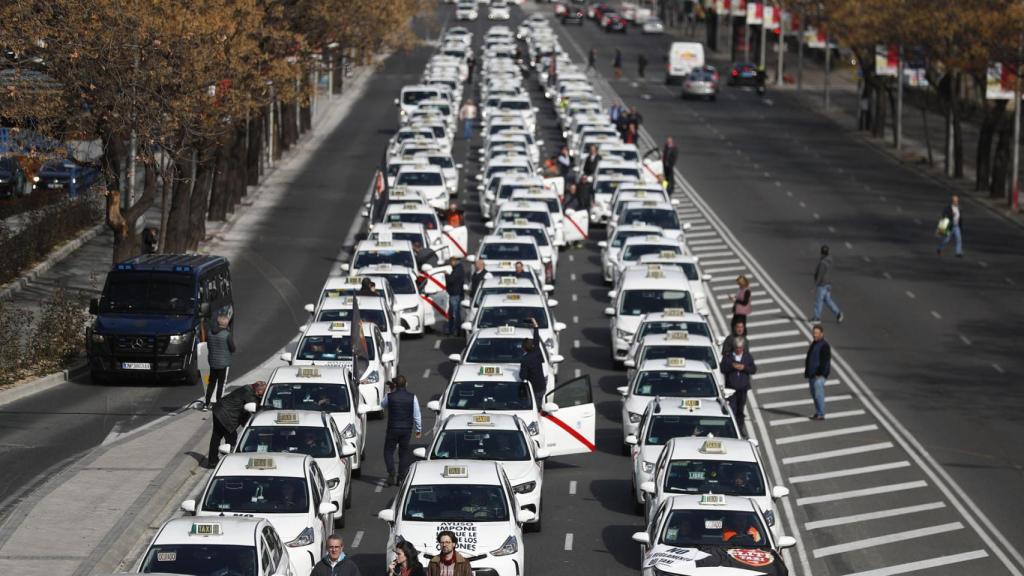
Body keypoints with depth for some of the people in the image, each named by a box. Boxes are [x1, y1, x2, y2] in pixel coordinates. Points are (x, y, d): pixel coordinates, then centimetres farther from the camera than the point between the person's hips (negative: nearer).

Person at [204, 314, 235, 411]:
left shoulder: (210, 332, -1)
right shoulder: (227, 334, -16)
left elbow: (208, 346, 7)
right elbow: (232, 349, -10)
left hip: (212, 361, 5)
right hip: (224, 362, -5)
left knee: (211, 383, 14)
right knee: (221, 383, 4)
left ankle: (206, 404, 14)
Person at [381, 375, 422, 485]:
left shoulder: (390, 396, -9)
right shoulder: (412, 397, -5)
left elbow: (383, 405, 14)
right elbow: (417, 415, -1)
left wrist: (391, 391, 19)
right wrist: (418, 430, 9)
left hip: (393, 428, -2)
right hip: (407, 429, 2)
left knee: (389, 451, 9)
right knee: (404, 452, 14)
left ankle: (391, 474, -7)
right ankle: (401, 477, 11)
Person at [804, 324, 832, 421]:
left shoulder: (825, 346, -11)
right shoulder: (813, 344, 16)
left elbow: (825, 362, -16)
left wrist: (819, 374, -20)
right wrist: (807, 373, 18)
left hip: (819, 375, -9)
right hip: (812, 375, 9)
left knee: (818, 394, -13)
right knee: (814, 395, 12)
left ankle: (821, 415, -12)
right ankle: (817, 413, 20)